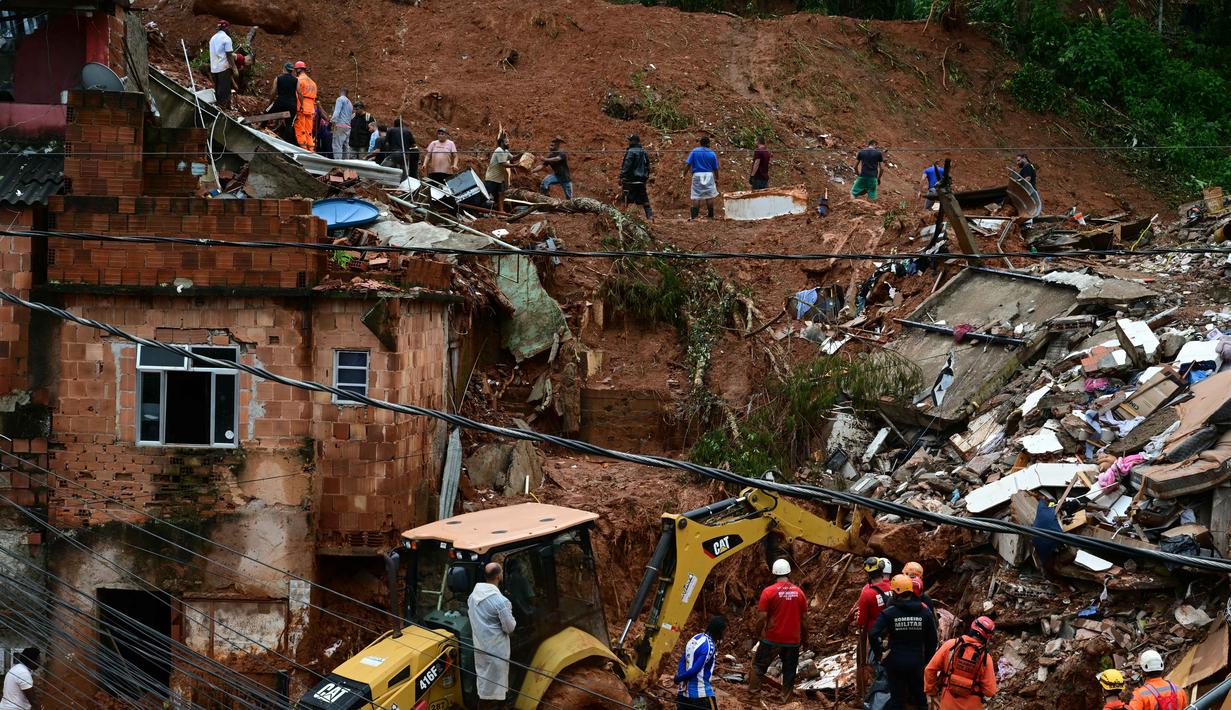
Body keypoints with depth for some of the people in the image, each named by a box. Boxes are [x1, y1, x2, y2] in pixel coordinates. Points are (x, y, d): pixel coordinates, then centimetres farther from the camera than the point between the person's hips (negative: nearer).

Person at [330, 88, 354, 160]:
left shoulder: (340, 99, -2)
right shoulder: (349, 102, 24)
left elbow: (337, 111, -15)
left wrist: (333, 121, -20)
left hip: (340, 125, -8)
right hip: (348, 127, 8)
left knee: (337, 146, -13)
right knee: (345, 146, 8)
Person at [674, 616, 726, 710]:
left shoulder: (695, 638, 8)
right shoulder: (709, 647, -19)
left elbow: (682, 660, 9)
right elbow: (694, 670, -20)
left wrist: (681, 680, -5)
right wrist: (677, 679, -6)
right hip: (701, 693, -8)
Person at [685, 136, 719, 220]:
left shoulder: (694, 151, 0)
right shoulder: (712, 154, 2)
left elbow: (688, 164, -6)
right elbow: (715, 168, 5)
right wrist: (716, 179, 17)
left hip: (697, 175, -1)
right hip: (709, 175, 1)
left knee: (696, 197, 1)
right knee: (709, 196, 8)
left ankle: (694, 216, -4)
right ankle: (711, 215, 12)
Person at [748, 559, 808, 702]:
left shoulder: (769, 592, -10)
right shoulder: (799, 592, 0)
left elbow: (763, 616, -12)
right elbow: (804, 618, 5)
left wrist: (762, 632, 4)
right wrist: (804, 636, 16)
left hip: (772, 638, -2)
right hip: (793, 640, 2)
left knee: (759, 664, 12)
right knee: (789, 669, 11)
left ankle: (753, 689, 12)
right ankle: (786, 696, 13)